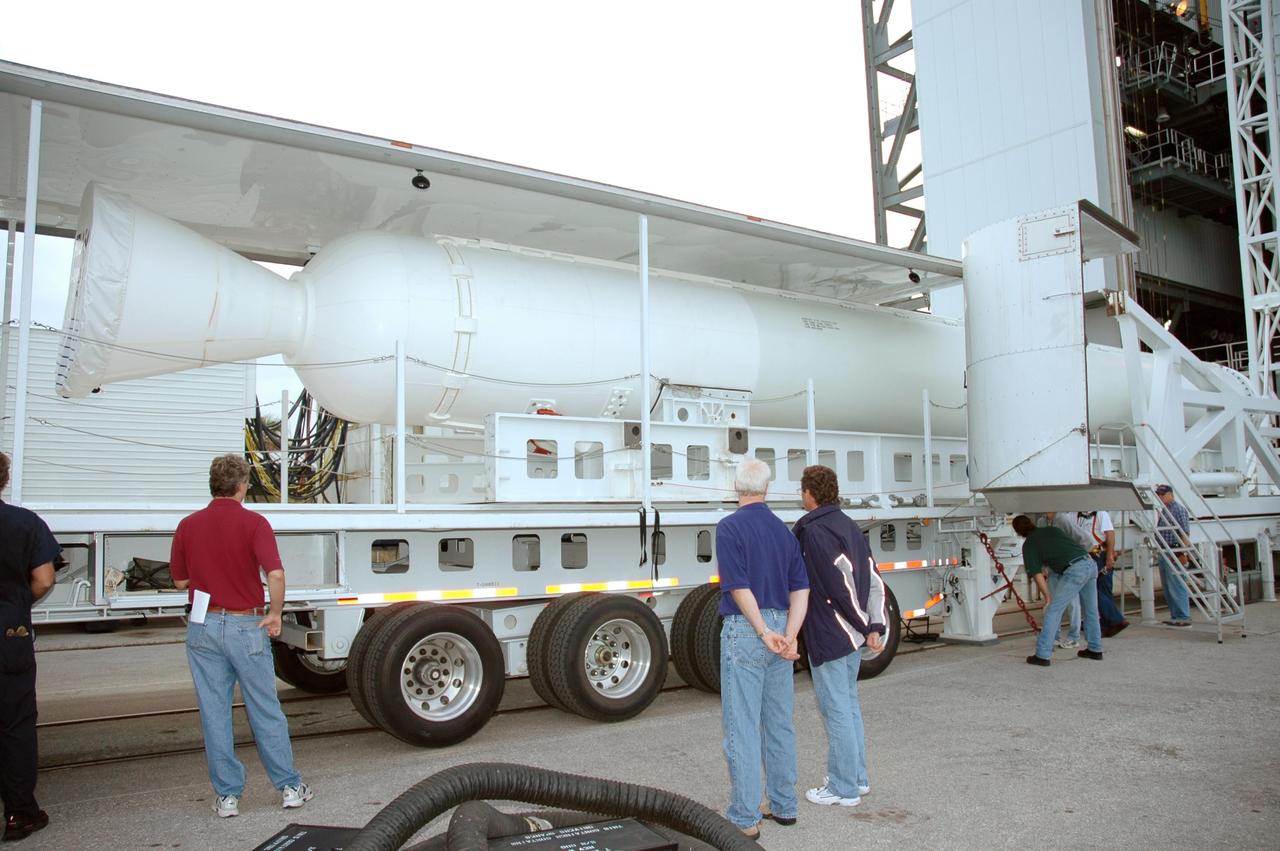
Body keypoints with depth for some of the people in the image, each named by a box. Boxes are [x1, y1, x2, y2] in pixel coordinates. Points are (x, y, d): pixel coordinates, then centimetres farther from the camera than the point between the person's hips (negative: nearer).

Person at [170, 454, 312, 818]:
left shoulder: (188, 525, 2)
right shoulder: (253, 523, -11)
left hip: (203, 627, 3)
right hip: (246, 626, -3)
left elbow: (180, 580, 10)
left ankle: (227, 795, 16)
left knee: (214, 713, 10)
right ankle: (289, 787, 17)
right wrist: (275, 614, -10)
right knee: (266, 711, 8)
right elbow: (275, 574, -23)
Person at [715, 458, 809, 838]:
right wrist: (789, 636, -8)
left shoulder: (730, 527, -10)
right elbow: (800, 589, 1)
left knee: (742, 727, 0)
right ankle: (784, 806, 27)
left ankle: (745, 819, 6)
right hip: (781, 626, 7)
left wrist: (764, 633, -12)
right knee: (780, 723, 16)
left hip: (744, 631, -7)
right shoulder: (784, 530, 9)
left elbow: (739, 588, -17)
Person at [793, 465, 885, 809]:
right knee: (850, 704, 19)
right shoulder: (848, 525, 11)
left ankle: (843, 788, 9)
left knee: (835, 709, 0)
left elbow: (841, 583, -23)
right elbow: (874, 580, 8)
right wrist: (875, 626, 3)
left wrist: (865, 626, -14)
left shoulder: (814, 531, -17)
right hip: (852, 636, 9)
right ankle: (857, 778, 30)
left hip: (828, 636, -9)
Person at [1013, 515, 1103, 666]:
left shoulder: (1029, 544, 7)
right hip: (1090, 564, 7)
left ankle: (1042, 655, -1)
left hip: (1074, 571, -7)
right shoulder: (1052, 529, 23)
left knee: (1053, 611, 0)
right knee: (1090, 609, 22)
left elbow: (1037, 575, 1)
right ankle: (1095, 649, 35)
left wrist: (1048, 598, 9)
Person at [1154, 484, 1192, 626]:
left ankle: (1184, 617, -4)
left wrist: (1183, 552, -21)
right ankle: (1175, 616, 21)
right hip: (1164, 552, 10)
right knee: (1167, 587, 13)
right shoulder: (1163, 510, 16)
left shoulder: (1179, 509, -11)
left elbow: (1185, 532, -17)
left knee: (1176, 586, -8)